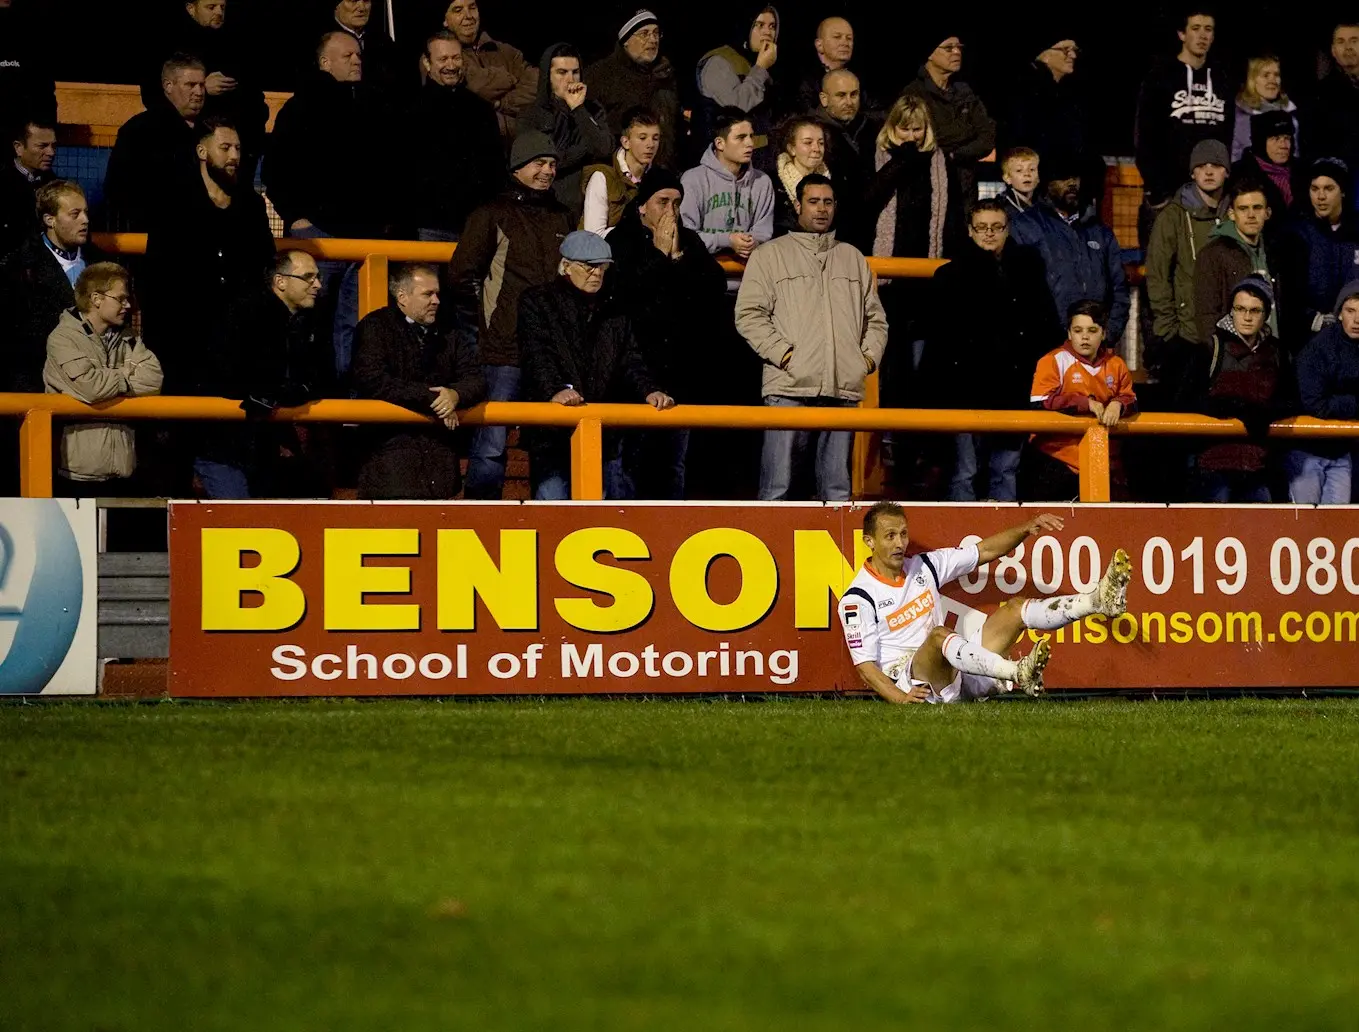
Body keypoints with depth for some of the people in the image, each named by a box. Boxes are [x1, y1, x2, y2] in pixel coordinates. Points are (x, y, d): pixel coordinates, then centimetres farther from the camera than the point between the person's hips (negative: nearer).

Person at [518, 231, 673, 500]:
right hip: (553, 434, -5)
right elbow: (537, 355, -11)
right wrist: (556, 390, -30)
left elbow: (630, 360, 9)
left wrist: (649, 391, -11)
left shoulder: (614, 310, 17)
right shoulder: (537, 302, 2)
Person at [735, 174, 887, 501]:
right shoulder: (771, 254, 7)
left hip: (845, 388, 4)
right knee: (777, 485, -7)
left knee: (837, 487, 6)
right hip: (790, 387, -4)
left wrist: (871, 354, 8)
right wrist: (782, 352, -10)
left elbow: (875, 317, 25)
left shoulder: (853, 258, 21)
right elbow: (749, 314, 0)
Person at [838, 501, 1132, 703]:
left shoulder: (924, 566, 11)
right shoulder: (857, 598, -7)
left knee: (1016, 609, -2)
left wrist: (1025, 529, -1)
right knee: (940, 635, -38)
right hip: (909, 681, -7)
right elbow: (865, 664, -11)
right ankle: (1019, 674, -59)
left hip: (956, 672, 7)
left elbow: (984, 551, 14)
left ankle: (1100, 600, -20)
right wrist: (899, 698, -27)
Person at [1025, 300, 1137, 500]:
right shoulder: (1054, 361, -4)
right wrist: (1086, 403, -16)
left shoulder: (1116, 365, 9)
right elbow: (1040, 403, -15)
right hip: (1055, 460, -4)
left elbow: (1131, 400, 8)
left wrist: (1118, 404, -17)